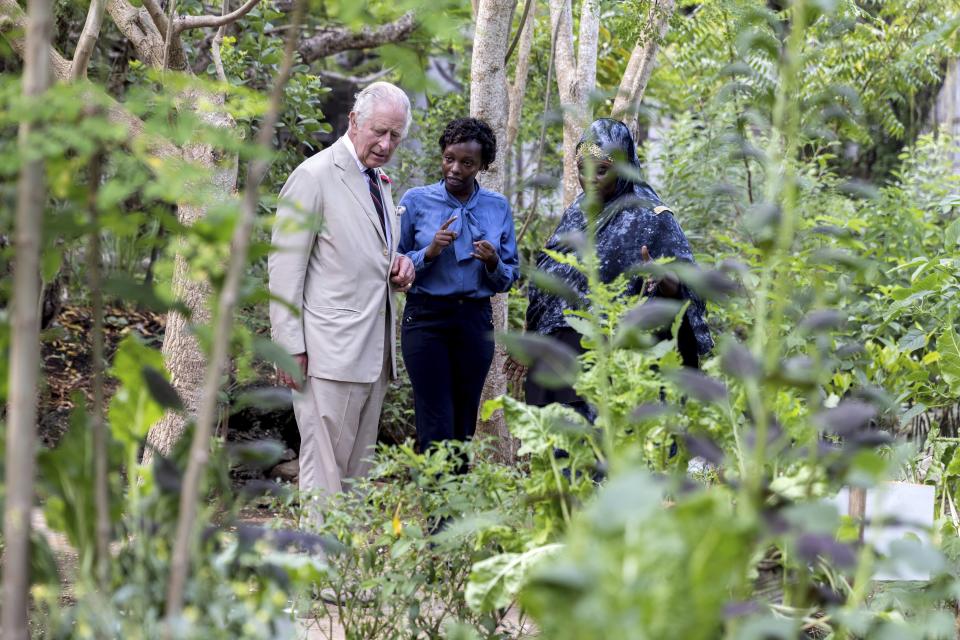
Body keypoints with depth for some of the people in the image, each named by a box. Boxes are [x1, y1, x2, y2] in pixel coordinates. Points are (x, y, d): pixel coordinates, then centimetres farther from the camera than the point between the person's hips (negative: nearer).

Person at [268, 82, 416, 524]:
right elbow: (284, 267, -10)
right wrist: (290, 347, -16)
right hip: (331, 353, -8)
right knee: (325, 469, -8)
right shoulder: (315, 176, -7)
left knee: (357, 471, 9)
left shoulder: (379, 181, 18)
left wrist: (397, 268, 7)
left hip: (374, 353, 9)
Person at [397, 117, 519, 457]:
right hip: (426, 318, -3)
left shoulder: (498, 207, 7)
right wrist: (430, 252, -16)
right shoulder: (416, 200, 0)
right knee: (437, 428, -9)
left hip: (476, 320, 3)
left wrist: (493, 263, -10)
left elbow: (510, 276, 11)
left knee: (464, 426, 8)